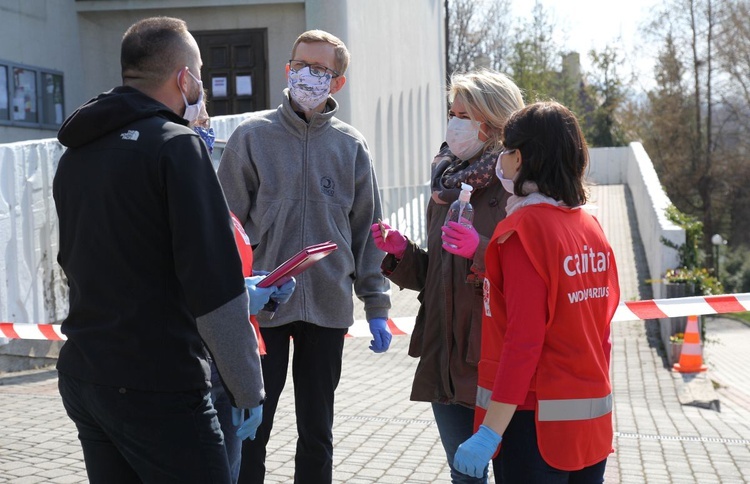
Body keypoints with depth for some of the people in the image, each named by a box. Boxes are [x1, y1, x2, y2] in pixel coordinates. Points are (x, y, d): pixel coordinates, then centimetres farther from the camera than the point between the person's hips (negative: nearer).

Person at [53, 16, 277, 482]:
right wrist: (248, 390, -9)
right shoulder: (177, 145, -13)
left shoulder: (75, 156, 10)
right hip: (158, 390, -8)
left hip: (81, 379, 8)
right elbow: (215, 289, -19)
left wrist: (238, 297, 21)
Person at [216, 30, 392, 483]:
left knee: (318, 433, 12)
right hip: (263, 306, -2)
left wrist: (377, 308, 5)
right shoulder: (254, 135, -1)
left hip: (328, 309, 2)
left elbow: (367, 230, 8)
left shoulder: (350, 145, 5)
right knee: (251, 432, 4)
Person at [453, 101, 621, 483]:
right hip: (594, 420, 7)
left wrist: (490, 433, -19)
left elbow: (523, 340, -20)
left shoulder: (524, 228, -15)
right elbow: (600, 325, 11)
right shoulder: (590, 225, 6)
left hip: (540, 422, -7)